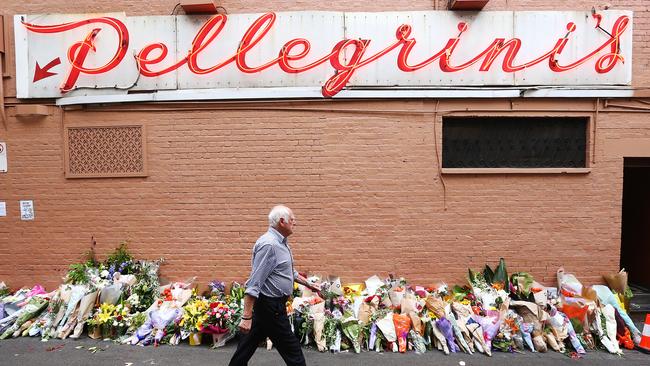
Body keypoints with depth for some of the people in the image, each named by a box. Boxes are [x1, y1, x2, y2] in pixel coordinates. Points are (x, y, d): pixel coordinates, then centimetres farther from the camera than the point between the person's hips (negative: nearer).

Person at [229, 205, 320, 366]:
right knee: (292, 350, 4)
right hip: (270, 306, -10)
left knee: (247, 348, 18)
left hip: (270, 305, 10)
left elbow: (289, 272, 24)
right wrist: (247, 316, -26)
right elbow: (254, 284, -25)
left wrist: (309, 284, 25)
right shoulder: (268, 244, -22)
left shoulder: (281, 242, 10)